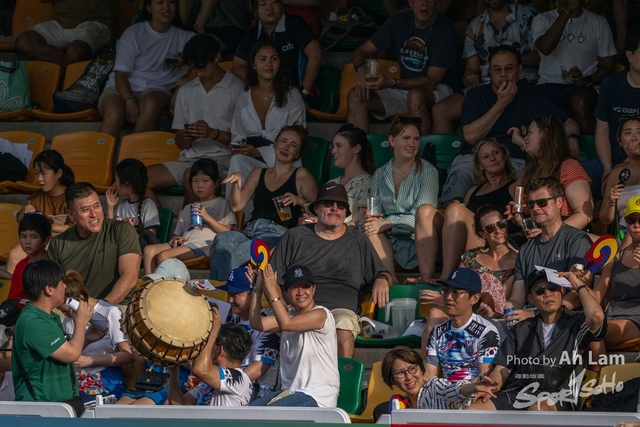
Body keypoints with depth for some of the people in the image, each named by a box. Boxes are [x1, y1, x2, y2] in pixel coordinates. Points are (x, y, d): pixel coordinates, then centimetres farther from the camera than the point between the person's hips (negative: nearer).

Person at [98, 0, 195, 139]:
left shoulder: (183, 37, 12)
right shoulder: (134, 33, 1)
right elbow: (121, 73, -4)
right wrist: (129, 100, -24)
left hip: (155, 90, 2)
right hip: (123, 87, -2)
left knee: (151, 104, -37)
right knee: (114, 115, -37)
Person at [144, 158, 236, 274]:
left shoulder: (222, 204, 15)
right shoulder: (188, 208, 34)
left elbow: (228, 232, 1)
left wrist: (207, 217, -7)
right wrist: (175, 239, 3)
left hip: (202, 244, -7)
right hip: (184, 242, 7)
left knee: (163, 255, -29)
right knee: (149, 250, -21)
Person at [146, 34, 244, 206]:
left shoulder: (236, 89, 0)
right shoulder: (186, 91, 18)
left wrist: (212, 133, -18)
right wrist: (186, 138, -5)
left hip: (223, 159, -6)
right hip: (189, 159, 6)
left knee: (191, 175, -38)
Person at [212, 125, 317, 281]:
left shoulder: (300, 175, 16)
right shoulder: (259, 173, 29)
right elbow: (237, 206, 20)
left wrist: (300, 201, -11)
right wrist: (236, 183, 3)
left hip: (277, 233, -4)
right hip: (249, 231, 4)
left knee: (235, 254, -37)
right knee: (223, 239, -34)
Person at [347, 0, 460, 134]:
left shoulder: (444, 31, -15)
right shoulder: (399, 21, 1)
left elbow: (431, 82, -21)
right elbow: (362, 51, 7)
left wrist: (391, 83, -34)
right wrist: (361, 70, -19)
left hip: (439, 90, -5)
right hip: (405, 88, 5)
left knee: (415, 95, -39)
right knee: (355, 96, -15)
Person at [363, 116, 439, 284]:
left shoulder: (427, 172, -1)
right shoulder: (380, 175, 11)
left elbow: (423, 215, -12)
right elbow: (373, 213, 10)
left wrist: (387, 223, -22)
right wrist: (370, 220, -16)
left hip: (421, 240, -3)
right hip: (392, 244, 3)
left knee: (425, 209, -31)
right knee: (370, 230, -25)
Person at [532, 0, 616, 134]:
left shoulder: (598, 23, 9)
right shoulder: (543, 20, 9)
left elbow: (607, 66, 8)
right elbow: (545, 48, -13)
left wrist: (587, 80, -14)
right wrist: (566, 13, -14)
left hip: (583, 88, -1)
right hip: (549, 86, 1)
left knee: (579, 101, -37)